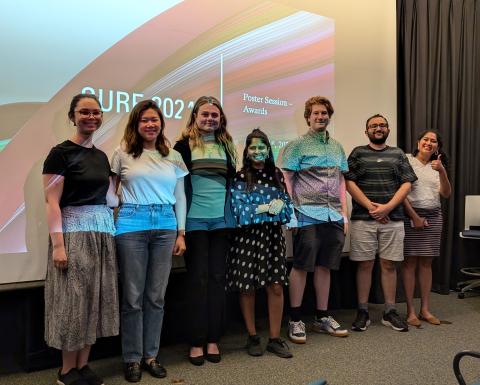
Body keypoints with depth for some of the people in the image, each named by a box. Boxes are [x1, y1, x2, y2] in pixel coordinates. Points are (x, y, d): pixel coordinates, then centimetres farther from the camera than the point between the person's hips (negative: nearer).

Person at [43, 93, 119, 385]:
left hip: (102, 232, 7)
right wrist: (57, 244, -17)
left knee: (96, 298, 9)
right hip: (73, 232, -6)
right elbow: (52, 202, -11)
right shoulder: (61, 153, -6)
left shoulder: (101, 156, 13)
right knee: (74, 299, 0)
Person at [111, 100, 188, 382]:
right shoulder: (123, 155, 4)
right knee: (133, 297, 3)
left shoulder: (174, 157, 11)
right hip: (132, 225, -2)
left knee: (156, 296, 7)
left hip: (166, 226, 3)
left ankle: (151, 355, 22)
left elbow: (180, 197, 12)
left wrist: (181, 233, 7)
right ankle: (132, 358, 18)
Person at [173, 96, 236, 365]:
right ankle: (197, 342, 10)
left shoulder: (226, 145, 12)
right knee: (198, 278, 0)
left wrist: (235, 213, 15)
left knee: (218, 277, 6)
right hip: (195, 220, -3)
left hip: (222, 220, 4)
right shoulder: (184, 145, 0)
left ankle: (213, 340, 15)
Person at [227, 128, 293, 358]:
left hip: (273, 236, 3)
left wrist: (278, 206, -15)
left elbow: (286, 204, 6)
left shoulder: (276, 175, 10)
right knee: (247, 288, 4)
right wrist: (269, 207, -10)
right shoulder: (239, 178, -1)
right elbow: (239, 210, -10)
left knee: (276, 287, 2)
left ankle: (275, 338, 15)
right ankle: (252, 337, 21)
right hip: (247, 238, -3)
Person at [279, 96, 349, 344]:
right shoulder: (297, 145, 0)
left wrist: (344, 214, 12)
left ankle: (322, 317, 22)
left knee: (324, 266, 11)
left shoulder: (337, 147, 17)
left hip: (333, 216, 5)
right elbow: (287, 180, -4)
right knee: (301, 266, -1)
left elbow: (341, 182, 18)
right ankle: (295, 320, 10)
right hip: (308, 215, -5)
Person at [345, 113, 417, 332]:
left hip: (393, 219, 2)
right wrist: (371, 206, -11)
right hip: (363, 219, -2)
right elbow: (349, 183, -2)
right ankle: (363, 312, 11)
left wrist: (387, 207, -9)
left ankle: (390, 312, 15)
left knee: (389, 264, 5)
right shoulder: (358, 153, 7)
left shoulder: (398, 154, 13)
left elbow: (407, 184, 5)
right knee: (365, 264, 2)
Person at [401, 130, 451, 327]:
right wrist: (414, 216, -9)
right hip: (410, 215, -5)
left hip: (433, 217, 5)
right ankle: (410, 310, 2)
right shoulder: (406, 161, -1)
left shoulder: (437, 166, 14)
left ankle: (425, 309, 14)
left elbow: (446, 194, 2)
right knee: (410, 262, -3)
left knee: (426, 263, 7)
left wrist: (442, 171, -13)